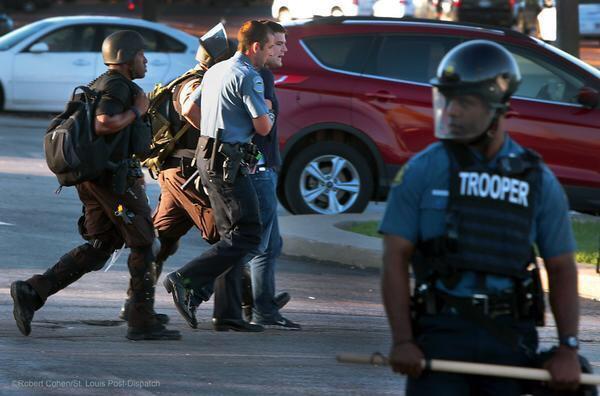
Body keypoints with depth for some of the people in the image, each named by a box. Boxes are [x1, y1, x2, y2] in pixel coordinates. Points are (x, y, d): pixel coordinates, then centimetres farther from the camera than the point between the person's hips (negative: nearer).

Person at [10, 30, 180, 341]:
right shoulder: (117, 85, -12)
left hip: (90, 176, 10)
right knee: (142, 245, -1)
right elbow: (102, 123, -27)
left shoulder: (98, 86, 20)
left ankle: (31, 292, -2)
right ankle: (143, 321, -1)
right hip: (115, 175, -10)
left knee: (98, 248, 10)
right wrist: (136, 111, -15)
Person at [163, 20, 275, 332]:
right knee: (247, 234, -10)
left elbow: (190, 111, 24)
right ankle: (184, 280, -18)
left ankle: (227, 314, 8)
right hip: (227, 162, -10)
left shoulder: (216, 71, 17)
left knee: (231, 235, 11)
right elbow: (263, 127, -15)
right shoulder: (248, 76, -13)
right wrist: (268, 116, 8)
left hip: (208, 155, 10)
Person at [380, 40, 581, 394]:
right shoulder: (424, 171, 1)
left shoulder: (538, 181, 7)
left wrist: (569, 349, -1)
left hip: (510, 338, 2)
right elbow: (396, 259, -2)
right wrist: (402, 341, -11)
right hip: (442, 331, -2)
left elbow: (561, 270, 9)